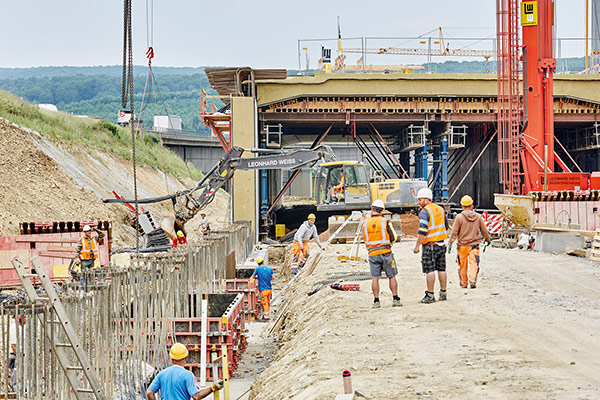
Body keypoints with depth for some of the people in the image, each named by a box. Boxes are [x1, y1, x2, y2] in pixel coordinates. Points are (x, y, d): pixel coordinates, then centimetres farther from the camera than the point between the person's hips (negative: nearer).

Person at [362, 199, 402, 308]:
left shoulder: (365, 223, 1)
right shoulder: (385, 222, -8)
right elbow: (394, 237, -2)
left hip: (372, 254, 2)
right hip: (386, 253, -2)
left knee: (375, 278, 4)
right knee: (392, 277, 7)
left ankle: (376, 301, 1)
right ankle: (395, 299, 7)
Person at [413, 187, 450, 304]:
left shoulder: (424, 212, -14)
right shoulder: (440, 209, 11)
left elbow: (422, 231, -21)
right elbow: (446, 226, 21)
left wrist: (417, 246, -18)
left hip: (430, 245, -7)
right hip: (441, 243, 7)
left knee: (430, 270, -5)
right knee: (441, 269, 11)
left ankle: (430, 295, -5)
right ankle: (443, 293, 15)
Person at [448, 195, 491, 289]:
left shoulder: (459, 217, -9)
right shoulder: (478, 217, 0)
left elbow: (454, 233, -8)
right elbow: (484, 230, 11)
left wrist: (450, 244, -1)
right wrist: (488, 239, 28)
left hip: (462, 245, -1)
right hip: (474, 245, 1)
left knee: (463, 266, 10)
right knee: (474, 264, -1)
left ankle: (464, 283, 20)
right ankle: (472, 281, -19)